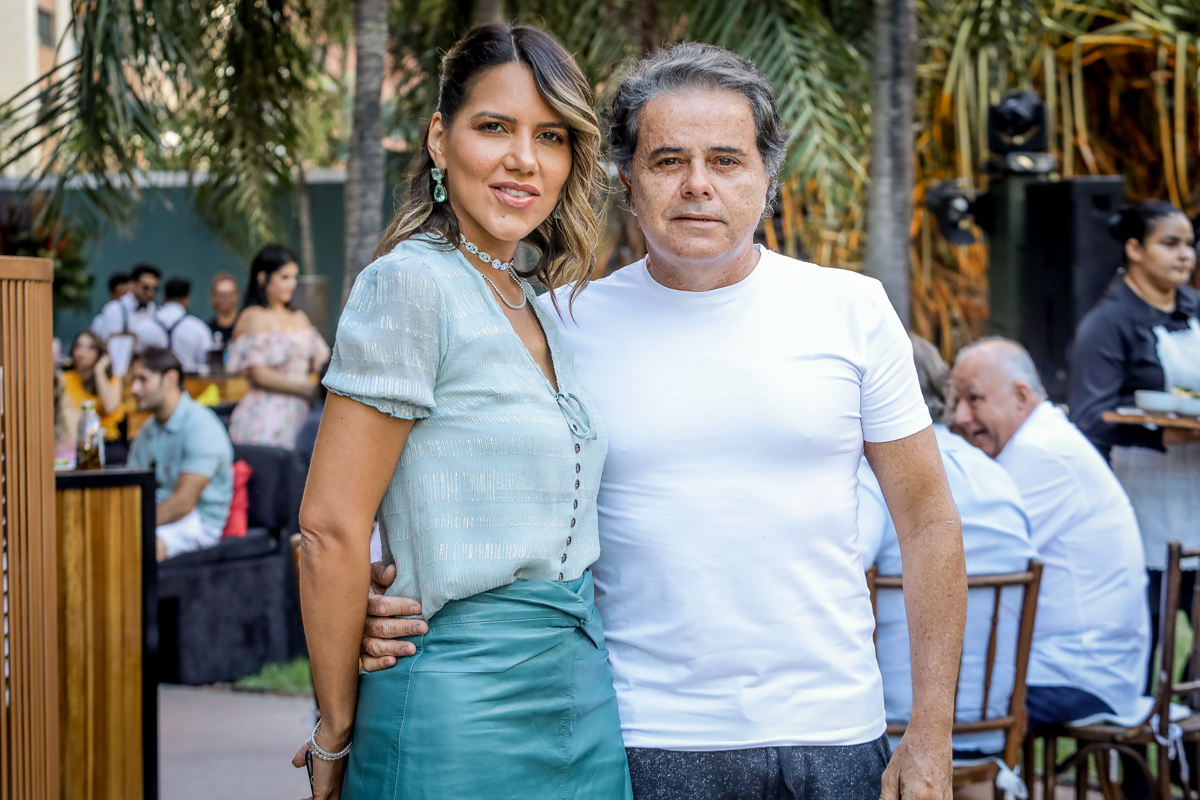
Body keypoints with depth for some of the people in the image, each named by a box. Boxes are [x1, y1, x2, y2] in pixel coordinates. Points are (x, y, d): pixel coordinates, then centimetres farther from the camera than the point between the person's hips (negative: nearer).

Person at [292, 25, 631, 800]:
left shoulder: (539, 311, 13)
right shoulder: (411, 284, -12)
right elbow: (330, 528, -14)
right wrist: (337, 734, -9)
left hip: (582, 698, 8)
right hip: (464, 701, -7)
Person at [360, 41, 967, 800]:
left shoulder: (852, 309, 2)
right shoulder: (563, 325, 0)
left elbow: (927, 517, 5)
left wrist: (931, 738, 1)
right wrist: (395, 596, -17)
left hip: (833, 738, 1)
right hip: (645, 738, 0)